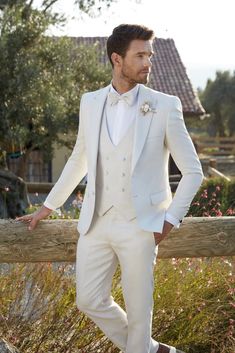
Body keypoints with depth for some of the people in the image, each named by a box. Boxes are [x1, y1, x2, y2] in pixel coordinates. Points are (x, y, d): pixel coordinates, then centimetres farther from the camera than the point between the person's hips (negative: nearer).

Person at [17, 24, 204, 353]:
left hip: (139, 227, -4)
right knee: (90, 300, 9)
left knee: (138, 310, 3)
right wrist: (48, 206, 21)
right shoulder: (91, 103, 6)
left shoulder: (165, 107, -6)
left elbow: (193, 171, -1)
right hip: (96, 223, 4)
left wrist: (170, 220, -9)